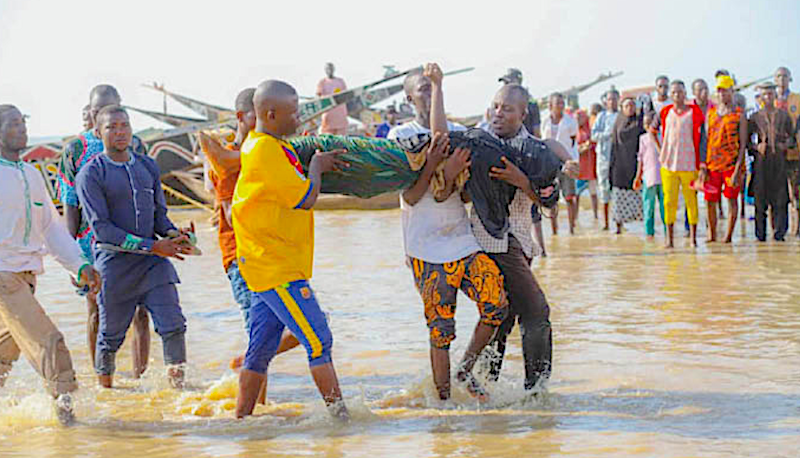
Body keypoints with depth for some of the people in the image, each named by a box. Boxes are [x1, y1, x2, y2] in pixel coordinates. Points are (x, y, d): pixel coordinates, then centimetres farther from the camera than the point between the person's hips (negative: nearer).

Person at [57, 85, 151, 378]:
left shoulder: (135, 145, 8)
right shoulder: (75, 149, 2)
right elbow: (70, 206, 1)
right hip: (93, 243, -1)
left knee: (139, 312, -2)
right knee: (97, 313, 5)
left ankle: (139, 378, 9)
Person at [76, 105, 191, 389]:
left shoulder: (148, 166, 11)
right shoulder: (90, 174, -6)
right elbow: (101, 227, -13)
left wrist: (173, 234, -7)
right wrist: (152, 246, -18)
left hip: (153, 261, 4)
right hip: (115, 263, -4)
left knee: (174, 325, -8)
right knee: (111, 334, 7)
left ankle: (177, 386, 0)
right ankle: (105, 390, 27)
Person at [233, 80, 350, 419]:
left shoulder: (267, 145, 14)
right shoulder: (265, 150, -17)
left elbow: (291, 186, 29)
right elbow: (306, 198, -16)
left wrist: (319, 164, 15)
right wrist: (316, 165, 1)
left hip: (267, 267, 10)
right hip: (279, 270, -10)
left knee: (261, 349, 12)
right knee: (319, 342, -7)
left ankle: (241, 418, 18)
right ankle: (339, 413, -4)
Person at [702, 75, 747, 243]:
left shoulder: (739, 115, -1)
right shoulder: (710, 113, 11)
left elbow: (743, 144, -5)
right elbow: (705, 141, 12)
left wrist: (737, 169, -13)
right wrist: (703, 166, 3)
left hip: (732, 164, -4)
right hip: (712, 164, 4)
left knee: (732, 199, 1)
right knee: (710, 201, 4)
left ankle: (729, 236, 7)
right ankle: (712, 235, 15)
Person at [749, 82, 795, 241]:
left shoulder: (784, 116, 10)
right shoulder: (755, 117, 8)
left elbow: (792, 138, 14)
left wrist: (785, 145, -6)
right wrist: (756, 147, -10)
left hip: (779, 161, 0)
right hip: (761, 161, 0)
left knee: (780, 198, -5)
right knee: (760, 197, -2)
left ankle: (779, 233, 1)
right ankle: (761, 234, 4)